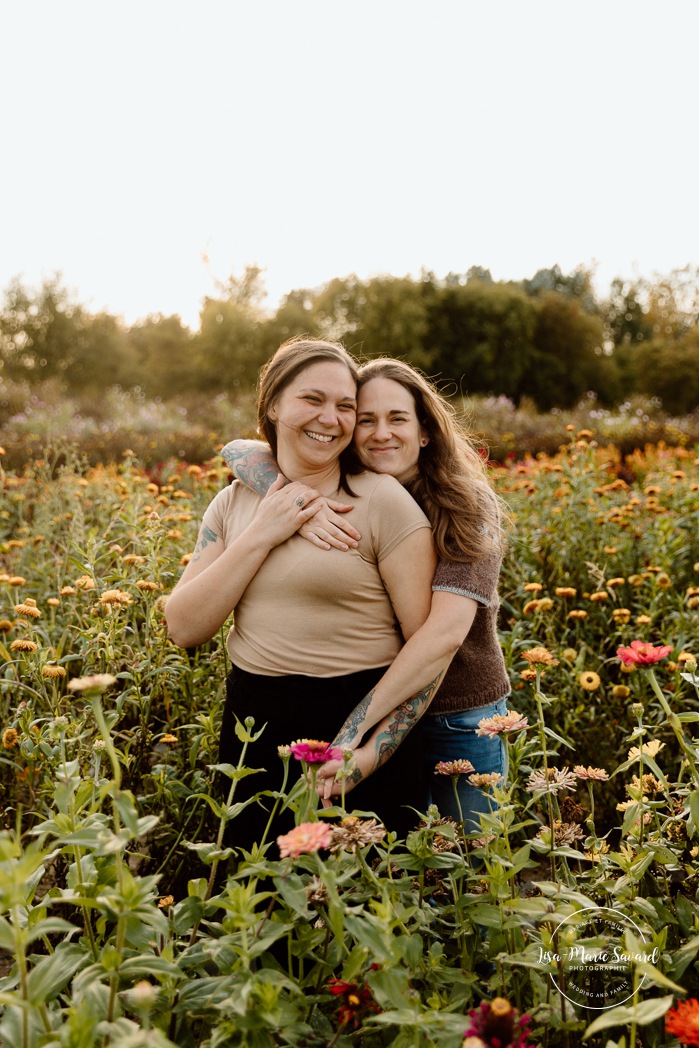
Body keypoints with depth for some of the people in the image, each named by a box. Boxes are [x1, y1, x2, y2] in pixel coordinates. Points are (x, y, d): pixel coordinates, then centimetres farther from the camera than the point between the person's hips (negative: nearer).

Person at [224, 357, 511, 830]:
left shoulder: (466, 507, -16)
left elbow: (446, 630, -29)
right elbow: (238, 450, -12)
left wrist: (354, 728, -36)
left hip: (461, 718, -2)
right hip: (373, 715, 3)